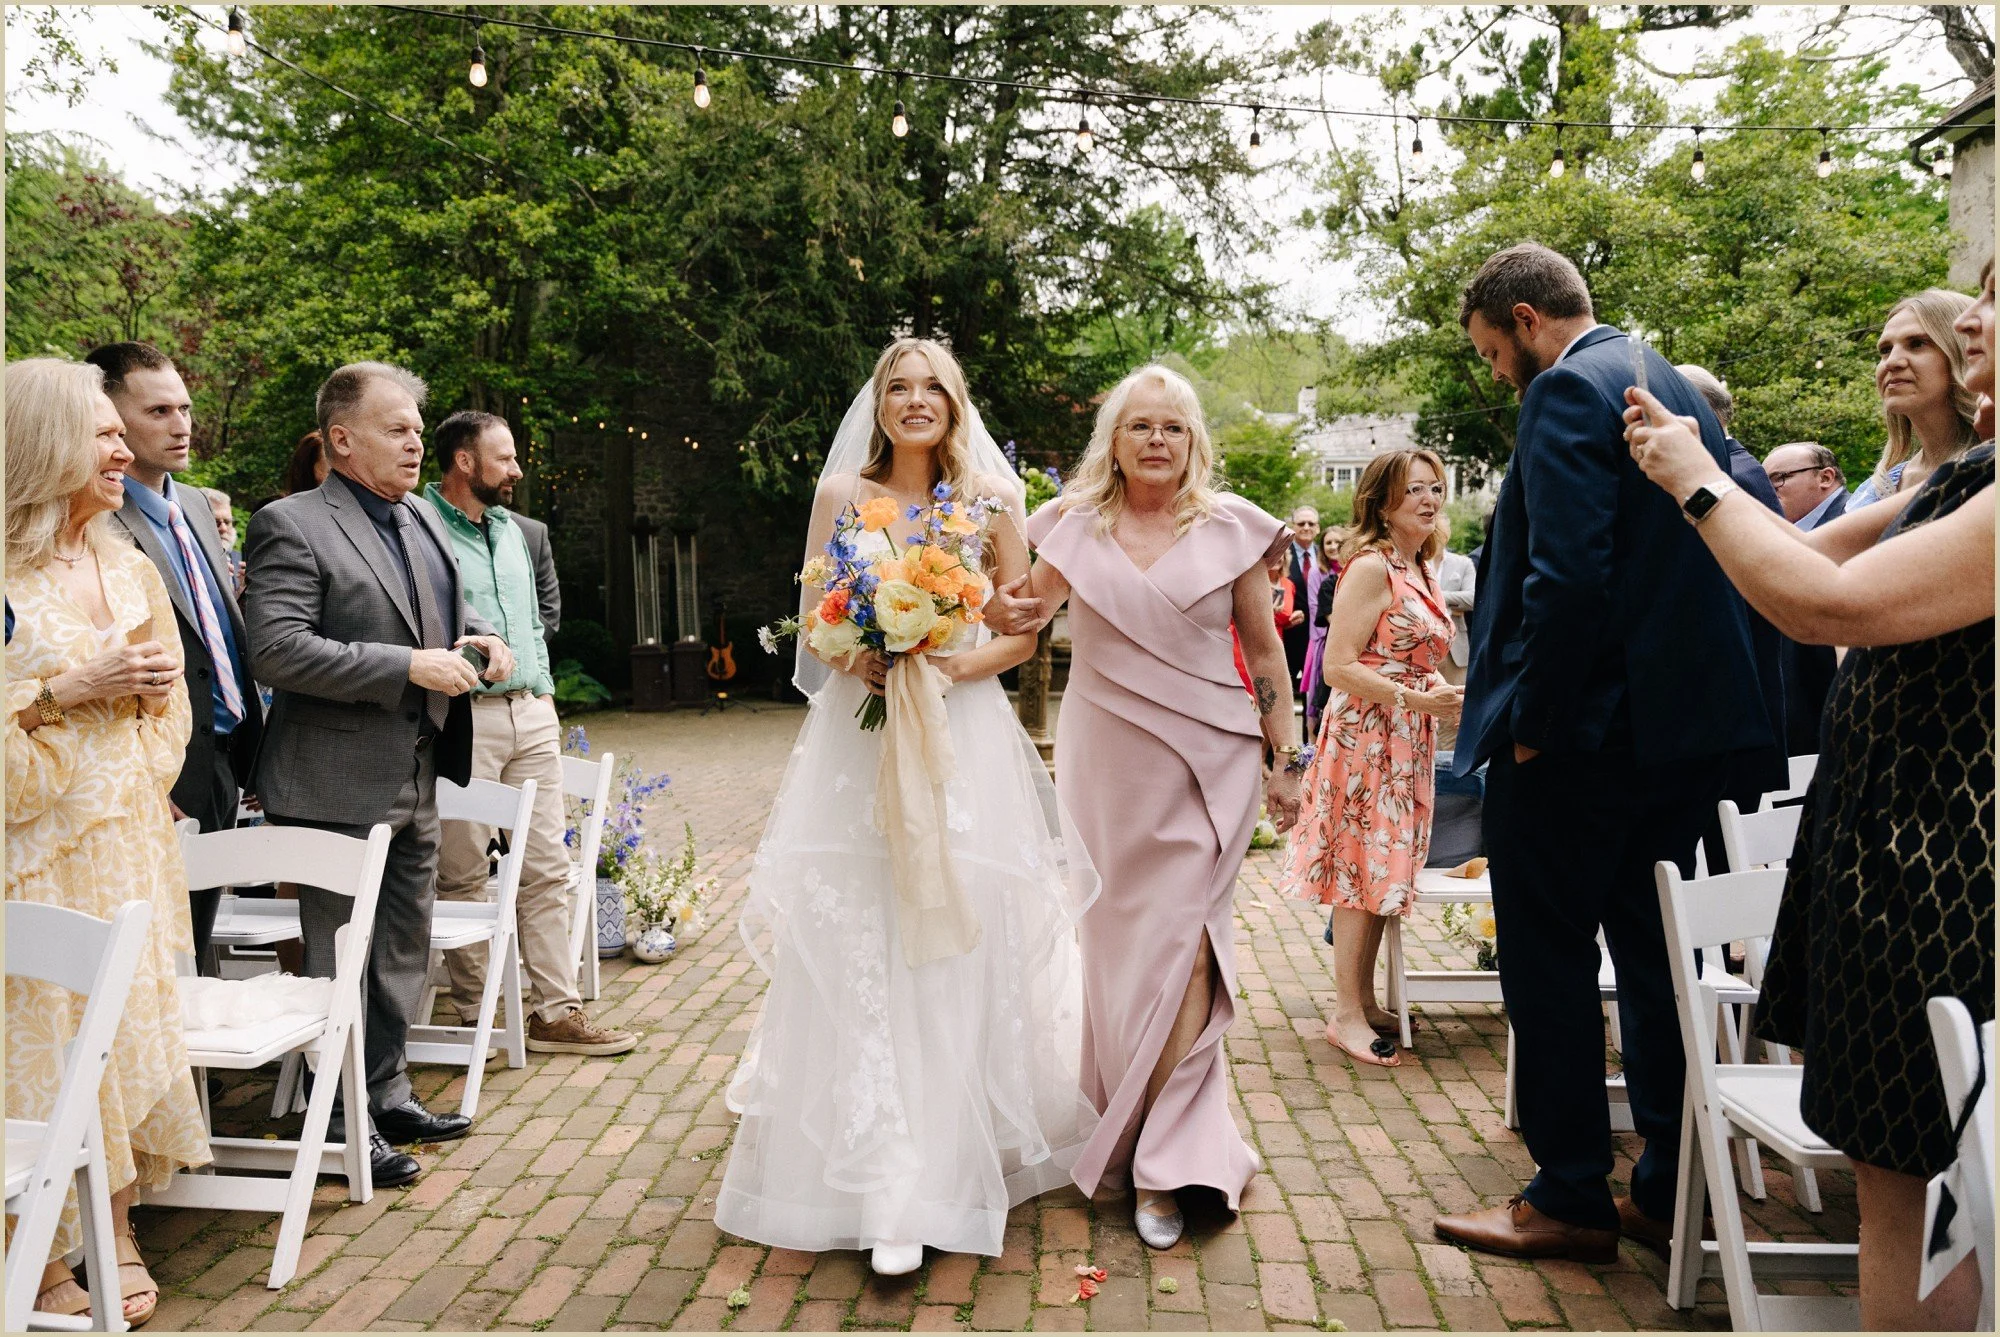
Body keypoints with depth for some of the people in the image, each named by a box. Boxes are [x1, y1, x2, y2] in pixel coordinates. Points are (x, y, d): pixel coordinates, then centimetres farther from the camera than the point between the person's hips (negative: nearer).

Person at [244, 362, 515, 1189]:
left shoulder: (422, 521, 12)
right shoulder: (292, 525, -12)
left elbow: (449, 613, 26)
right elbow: (278, 651, -22)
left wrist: (480, 640, 3)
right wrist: (410, 666, -24)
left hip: (415, 779, 8)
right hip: (338, 786, -8)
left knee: (404, 953, 18)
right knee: (343, 962, 4)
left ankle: (388, 1095, 33)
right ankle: (347, 1120, 18)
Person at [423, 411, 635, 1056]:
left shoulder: (508, 528, 19)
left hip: (530, 714, 7)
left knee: (545, 868, 6)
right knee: (462, 875, 3)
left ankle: (556, 1010, 12)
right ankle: (474, 1012, 16)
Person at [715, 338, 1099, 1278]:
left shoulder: (990, 496, 6)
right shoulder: (841, 492, 8)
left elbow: (1024, 632, 5)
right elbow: (812, 618, 8)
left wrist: (961, 663, -13)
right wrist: (854, 659, -13)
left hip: (964, 735, 0)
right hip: (859, 738, 1)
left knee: (960, 950, 0)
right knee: (857, 955, -3)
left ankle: (953, 1156, 14)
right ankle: (885, 1185, 7)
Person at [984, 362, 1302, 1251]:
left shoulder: (1231, 528, 1)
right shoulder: (1077, 522, 5)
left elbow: (1265, 654, 4)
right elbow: (1030, 605, 2)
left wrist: (1287, 760, 3)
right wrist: (1006, 612, -22)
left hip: (1206, 764, -2)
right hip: (1104, 760, 2)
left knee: (1178, 943, -5)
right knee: (1114, 939, 10)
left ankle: (1168, 1163, 6)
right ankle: (1128, 1131, 31)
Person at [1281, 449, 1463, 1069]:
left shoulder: (1423, 570, 14)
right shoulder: (1370, 566, -14)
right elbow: (1337, 667, -19)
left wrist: (1446, 690, 5)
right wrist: (1415, 699, -23)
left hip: (1408, 741, 9)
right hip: (1365, 735, -9)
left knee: (1384, 870, 12)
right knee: (1361, 869, -4)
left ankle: (1364, 1000, 22)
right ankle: (1347, 1015, 4)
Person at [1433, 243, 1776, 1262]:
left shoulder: (1568, 389, -12)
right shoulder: (1678, 387, 16)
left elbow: (1569, 572, -24)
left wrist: (1532, 719, -16)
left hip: (1589, 729, -9)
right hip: (1692, 720, 10)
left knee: (1549, 959, 2)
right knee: (1654, 951, 16)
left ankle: (1570, 1199, 12)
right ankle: (1670, 1189, 25)